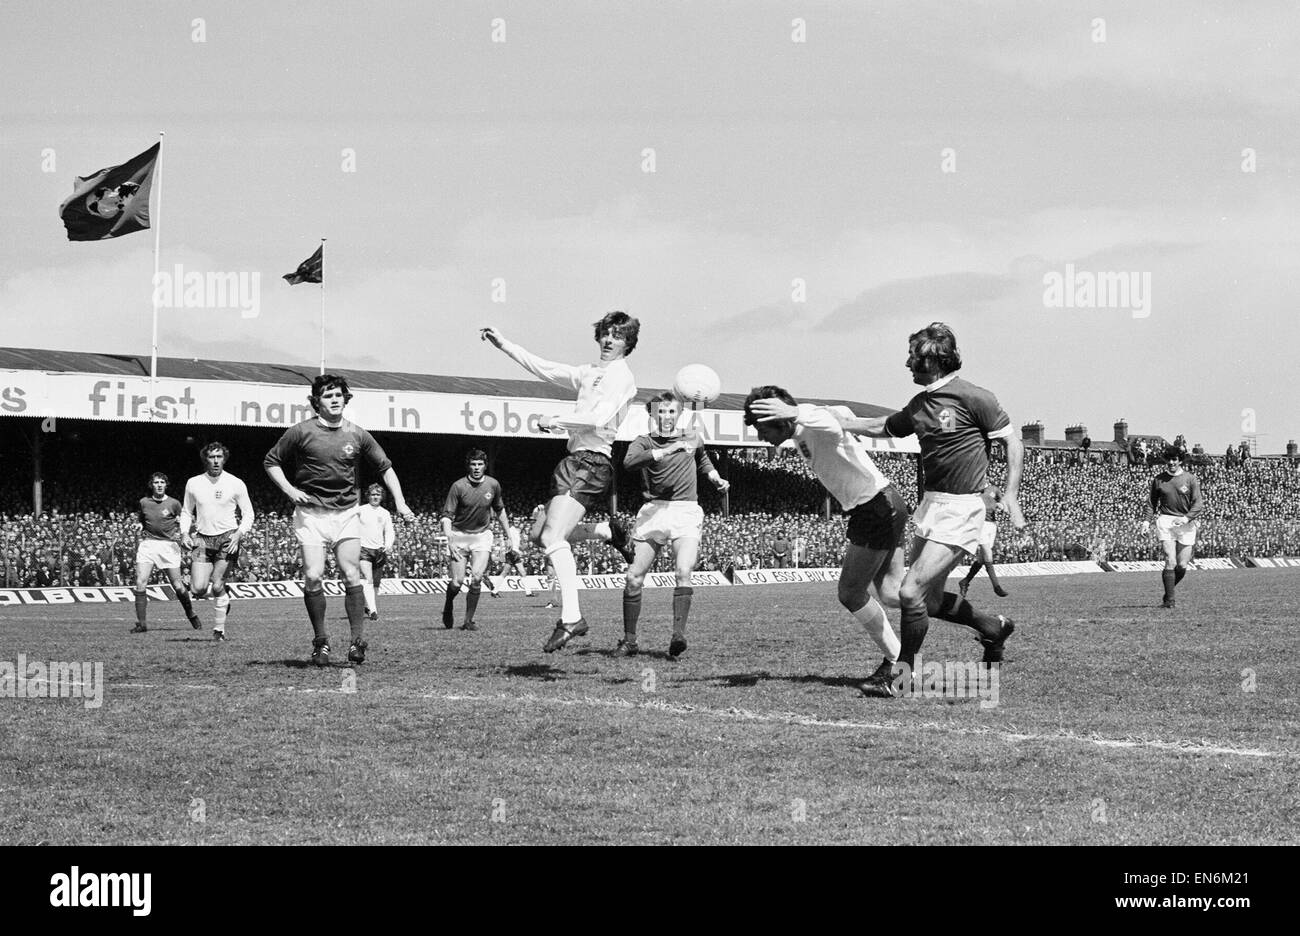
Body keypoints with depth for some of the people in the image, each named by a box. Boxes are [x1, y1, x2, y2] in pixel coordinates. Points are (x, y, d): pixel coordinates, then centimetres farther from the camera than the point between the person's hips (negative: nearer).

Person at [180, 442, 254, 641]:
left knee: (217, 584, -13)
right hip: (202, 539, 2)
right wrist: (184, 533, 1)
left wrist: (239, 534, -11)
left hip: (227, 537, -2)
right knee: (198, 589, -11)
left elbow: (248, 514, 5)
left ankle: (219, 629, 2)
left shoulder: (236, 484, -1)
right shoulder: (193, 483, 6)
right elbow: (186, 512, 17)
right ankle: (223, 600, 23)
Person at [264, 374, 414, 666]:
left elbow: (385, 468, 15)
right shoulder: (301, 432, -2)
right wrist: (289, 489, -6)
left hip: (346, 513, 2)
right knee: (313, 576, -11)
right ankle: (320, 641, 3)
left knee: (351, 575, -9)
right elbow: (271, 461, 8)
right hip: (310, 513, -2)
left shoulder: (357, 435, 5)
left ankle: (358, 641, -3)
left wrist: (400, 502, 6)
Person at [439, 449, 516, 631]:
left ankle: (468, 620, -4)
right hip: (459, 536, -2)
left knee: (476, 578, -15)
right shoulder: (458, 486, -12)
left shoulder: (493, 484, -1)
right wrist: (450, 540, -24)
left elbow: (499, 510, 17)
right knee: (457, 582, -6)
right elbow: (447, 515, -12)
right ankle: (448, 608, 27)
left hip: (482, 535, 2)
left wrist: (509, 533, 19)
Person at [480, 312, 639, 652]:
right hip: (574, 461, 9)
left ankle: (571, 617, -28)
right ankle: (610, 533, 28)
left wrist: (557, 421, -15)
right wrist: (504, 345, 23)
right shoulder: (590, 373, 20)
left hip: (591, 463, -9)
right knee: (539, 534, 16)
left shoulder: (620, 376, -7)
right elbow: (543, 368, 26)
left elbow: (599, 419, -22)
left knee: (552, 538, -22)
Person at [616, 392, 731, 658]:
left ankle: (678, 635, -27)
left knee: (684, 573, -21)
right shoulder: (643, 442, 4)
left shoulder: (692, 439, 15)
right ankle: (629, 639, 9)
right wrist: (668, 450, -28)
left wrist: (717, 479, 19)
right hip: (653, 511, 0)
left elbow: (703, 462, 38)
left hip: (686, 511, 1)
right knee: (634, 577, -4)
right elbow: (629, 461, -21)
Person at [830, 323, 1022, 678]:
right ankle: (993, 626, 35)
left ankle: (905, 671, 1)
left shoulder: (974, 398, -11)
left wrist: (1010, 494, -17)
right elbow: (880, 426, 26)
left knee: (911, 591, -14)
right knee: (930, 600, 13)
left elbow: (1012, 442, -7)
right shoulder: (919, 405, 11)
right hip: (930, 504, 8)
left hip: (961, 509, -8)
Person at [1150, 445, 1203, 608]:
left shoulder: (1190, 479, 2)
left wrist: (1186, 518, -16)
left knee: (1182, 565, -1)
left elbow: (1198, 502, -2)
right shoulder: (1158, 479, 7)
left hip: (1186, 523, 0)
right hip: (1165, 522, 0)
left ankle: (1168, 592, 23)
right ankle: (1169, 600, -9)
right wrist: (1156, 513, 4)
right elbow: (1153, 499, 21)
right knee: (1170, 562, -13)